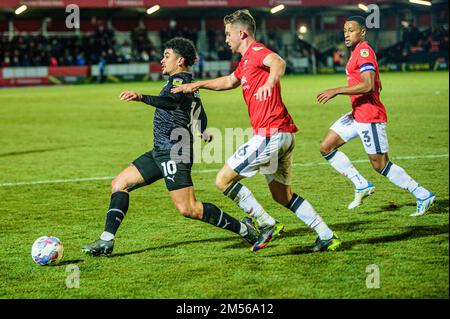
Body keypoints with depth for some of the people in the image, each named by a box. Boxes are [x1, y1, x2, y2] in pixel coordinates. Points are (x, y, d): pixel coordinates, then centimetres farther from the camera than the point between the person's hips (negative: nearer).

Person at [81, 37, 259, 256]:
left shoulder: (179, 81, -12)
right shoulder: (188, 83, 19)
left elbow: (170, 102, -35)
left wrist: (142, 98, -48)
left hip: (173, 153, -10)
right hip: (160, 152, 11)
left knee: (188, 209, -13)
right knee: (120, 183, 7)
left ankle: (243, 229, -2)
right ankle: (106, 241, 3)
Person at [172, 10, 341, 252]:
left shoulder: (256, 51, -9)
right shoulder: (246, 61, 22)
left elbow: (278, 63, -32)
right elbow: (228, 82, 38)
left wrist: (269, 82, -52)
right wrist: (197, 84, 30)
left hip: (270, 134, -10)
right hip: (283, 134, 10)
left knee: (224, 180, -5)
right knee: (282, 195, 15)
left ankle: (267, 225, -3)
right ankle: (327, 237, 13)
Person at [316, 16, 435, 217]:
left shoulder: (364, 51, -15)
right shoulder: (358, 52, 17)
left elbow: (368, 85, -27)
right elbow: (377, 85, 24)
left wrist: (336, 91, -25)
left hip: (369, 117, -10)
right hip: (357, 115, 10)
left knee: (380, 165, -6)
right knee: (326, 148, 7)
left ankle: (423, 196, 3)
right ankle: (362, 186, 10)